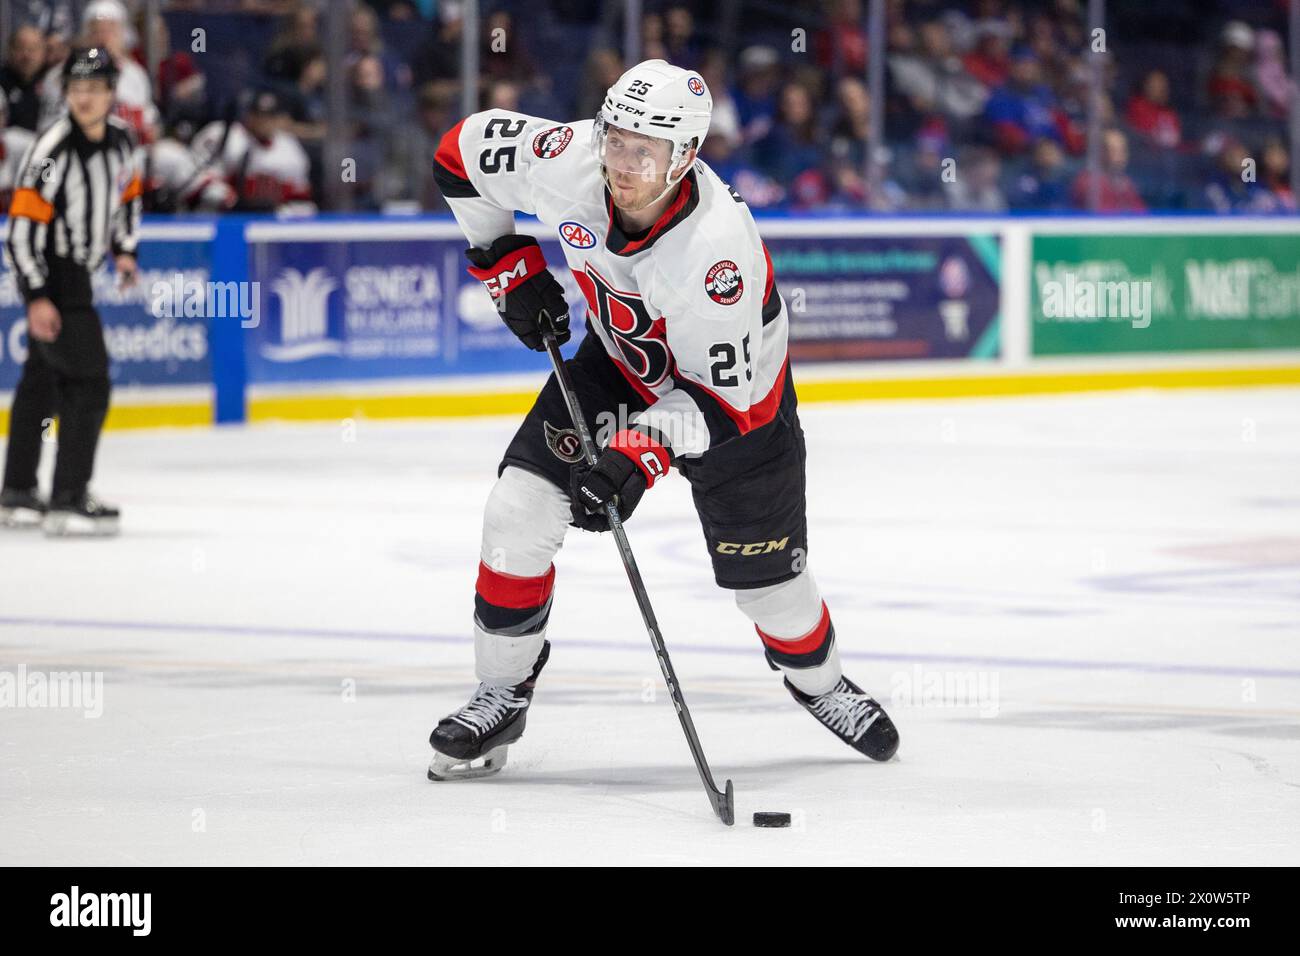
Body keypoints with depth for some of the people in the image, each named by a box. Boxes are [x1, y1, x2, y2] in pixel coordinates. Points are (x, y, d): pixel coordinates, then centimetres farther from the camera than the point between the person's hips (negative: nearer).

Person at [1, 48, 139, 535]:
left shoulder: (120, 137, 1)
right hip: (49, 276, -9)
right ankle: (68, 501, -16)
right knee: (89, 383, -16)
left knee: (42, 380, 17)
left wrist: (124, 248, 17)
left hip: (79, 271, 9)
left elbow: (127, 191, 23)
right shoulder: (53, 149, -23)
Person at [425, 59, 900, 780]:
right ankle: (501, 696, 5)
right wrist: (509, 263, -5)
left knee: (764, 577, 3)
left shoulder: (718, 249, -39)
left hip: (737, 378, -4)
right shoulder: (570, 163, -28)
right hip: (619, 359, 4)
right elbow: (464, 150, -7)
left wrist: (642, 453, -44)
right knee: (519, 510, -11)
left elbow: (726, 399, -32)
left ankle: (819, 680, 36)